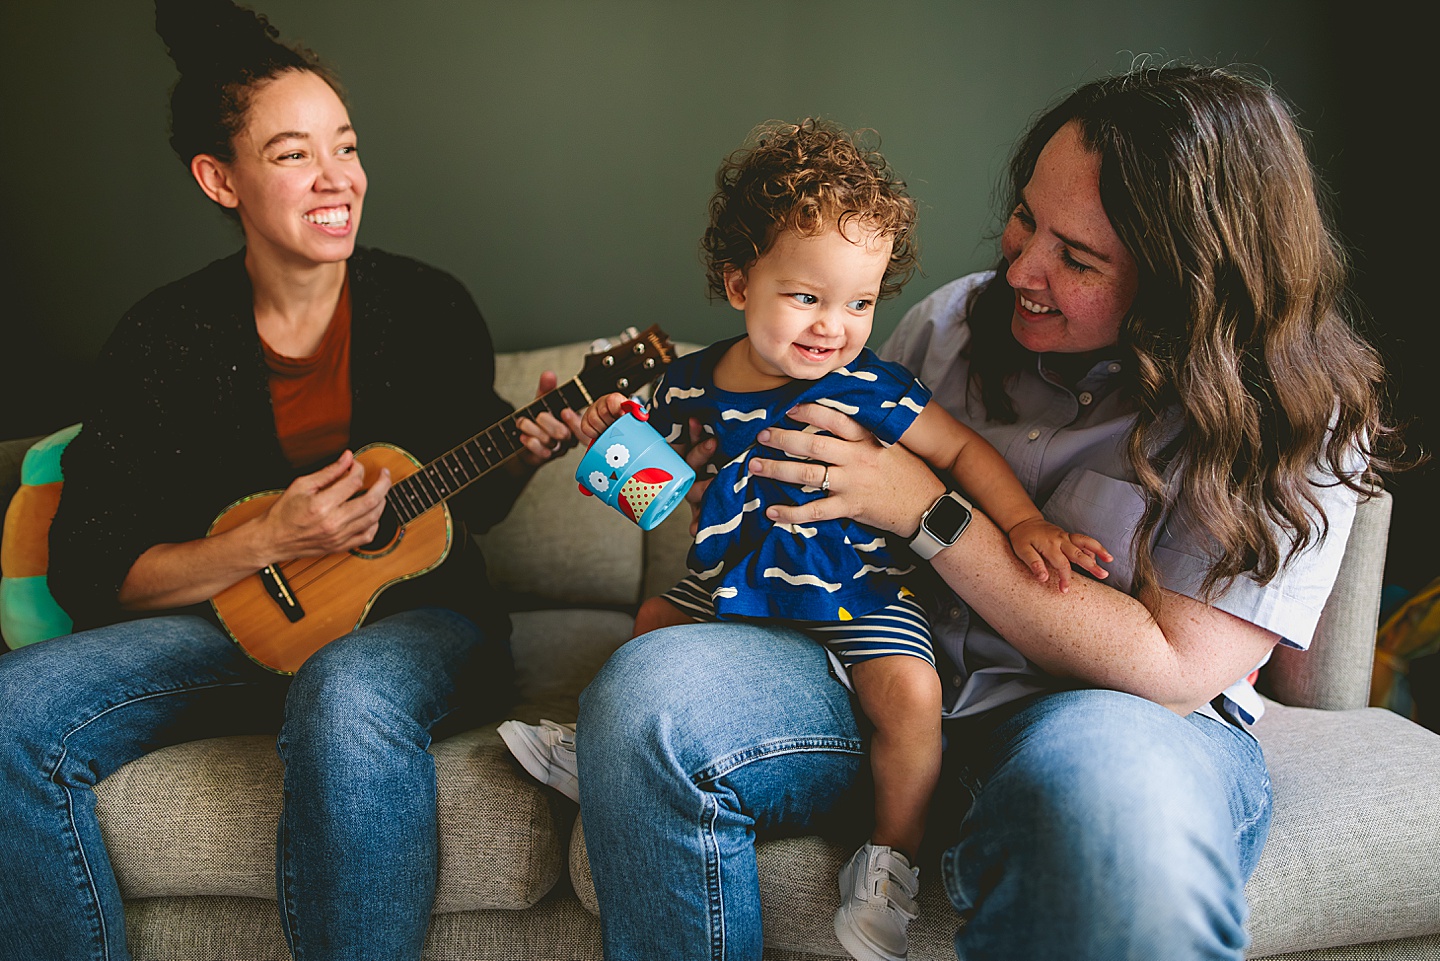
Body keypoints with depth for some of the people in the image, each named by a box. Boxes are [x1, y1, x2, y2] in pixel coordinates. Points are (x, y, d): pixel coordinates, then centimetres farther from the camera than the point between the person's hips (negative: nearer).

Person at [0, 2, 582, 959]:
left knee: (348, 696, -39)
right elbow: (91, 575, -4)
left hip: (414, 613, -2)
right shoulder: (162, 341, -3)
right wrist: (270, 540, -18)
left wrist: (526, 452, -14)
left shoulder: (428, 307, -3)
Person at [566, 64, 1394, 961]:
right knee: (643, 692, -22)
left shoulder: (1299, 421, -8)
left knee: (1115, 780, -42)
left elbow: (1172, 669, -15)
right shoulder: (956, 318, 6)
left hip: (1124, 716, -4)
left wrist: (933, 512, -17)